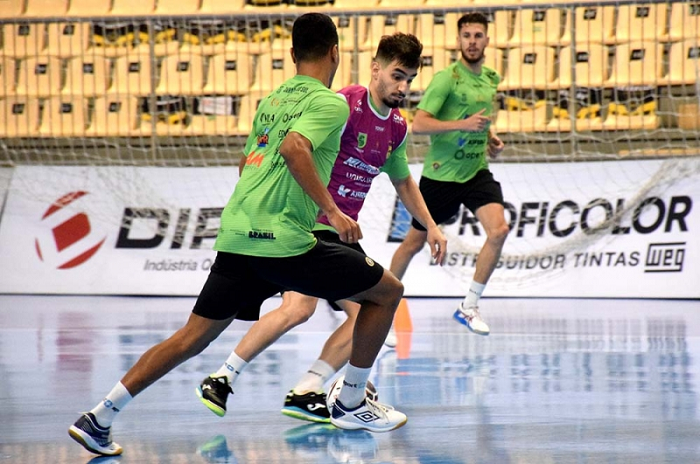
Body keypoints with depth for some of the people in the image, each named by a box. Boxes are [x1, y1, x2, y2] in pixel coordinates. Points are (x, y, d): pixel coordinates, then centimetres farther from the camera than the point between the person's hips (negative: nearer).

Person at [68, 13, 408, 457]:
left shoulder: (271, 100, 21)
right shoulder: (330, 103, -4)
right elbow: (294, 148, -22)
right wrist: (331, 210, -21)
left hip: (237, 236, 7)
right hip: (283, 239, -7)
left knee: (192, 337, 11)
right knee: (387, 290, 8)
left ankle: (99, 418, 3)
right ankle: (351, 404, 14)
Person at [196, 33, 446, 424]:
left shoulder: (397, 128, 10)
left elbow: (402, 180, 28)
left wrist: (430, 226, 25)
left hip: (342, 232, 8)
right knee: (300, 306, -25)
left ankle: (305, 394, -1)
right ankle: (223, 379, -14)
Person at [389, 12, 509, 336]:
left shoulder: (490, 79, 7)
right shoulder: (447, 78, -15)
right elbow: (418, 124, -23)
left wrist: (491, 139, 8)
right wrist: (463, 125, -30)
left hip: (476, 172, 5)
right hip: (441, 173, -5)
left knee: (498, 229, -18)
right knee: (414, 242, 10)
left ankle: (469, 307, -6)